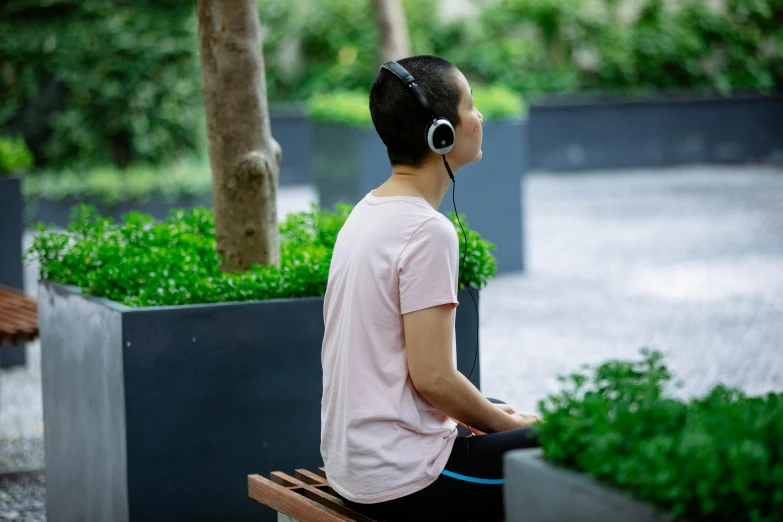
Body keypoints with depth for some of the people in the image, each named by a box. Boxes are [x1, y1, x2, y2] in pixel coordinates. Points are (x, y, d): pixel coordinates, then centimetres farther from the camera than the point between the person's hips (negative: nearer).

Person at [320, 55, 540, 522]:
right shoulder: (428, 231, -20)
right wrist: (508, 424, -5)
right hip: (403, 482, -9)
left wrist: (487, 415, 12)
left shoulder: (365, 215, 9)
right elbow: (432, 377, -21)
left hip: (351, 463, 9)